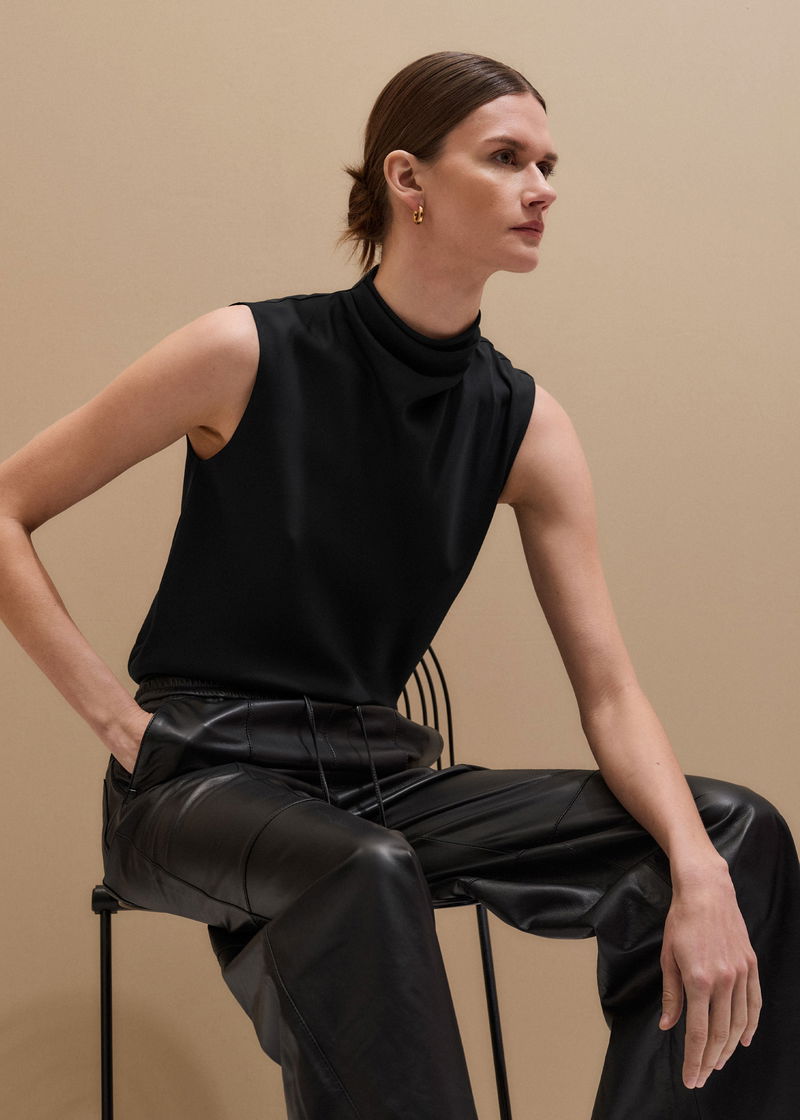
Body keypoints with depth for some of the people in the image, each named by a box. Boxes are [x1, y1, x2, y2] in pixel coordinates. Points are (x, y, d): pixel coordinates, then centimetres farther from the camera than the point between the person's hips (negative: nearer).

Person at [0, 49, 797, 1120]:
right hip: (201, 776, -4)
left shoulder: (524, 426, 1)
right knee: (364, 876, -40)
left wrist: (701, 875, -20)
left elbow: (610, 692, -4)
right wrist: (116, 716, -10)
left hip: (379, 779, 5)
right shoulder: (246, 356, -10)